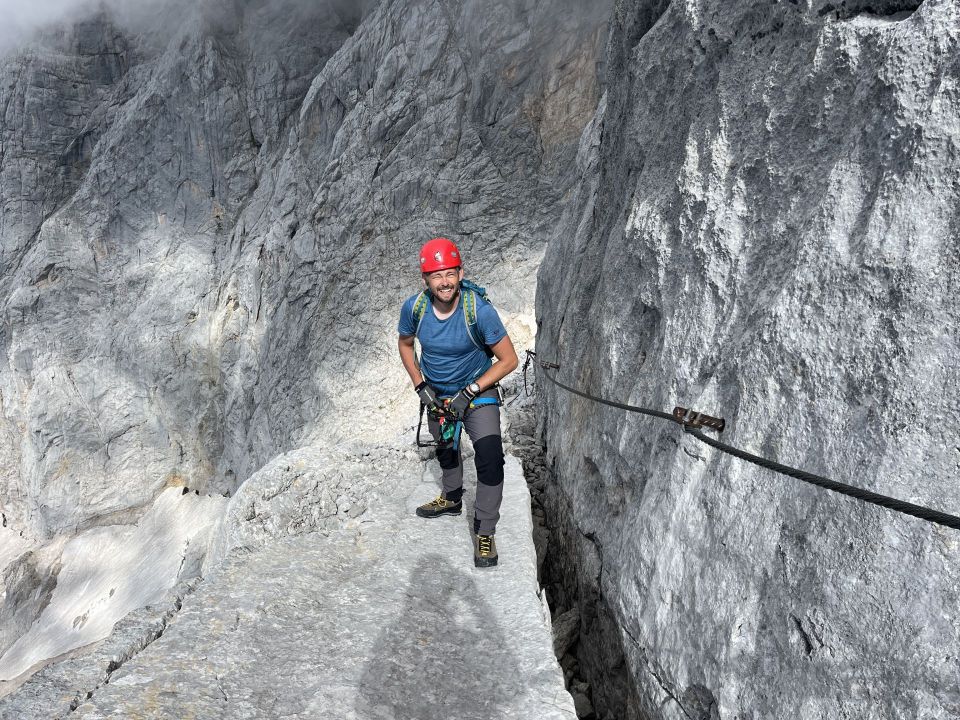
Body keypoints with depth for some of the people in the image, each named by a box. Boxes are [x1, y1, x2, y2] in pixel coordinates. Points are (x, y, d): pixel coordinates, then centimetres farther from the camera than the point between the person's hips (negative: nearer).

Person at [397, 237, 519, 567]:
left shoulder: (480, 310, -31)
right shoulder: (413, 308, -21)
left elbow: (509, 360, -22)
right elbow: (405, 344, 1)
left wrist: (470, 392, -25)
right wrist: (420, 385, -9)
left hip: (478, 391, -4)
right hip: (436, 392, 4)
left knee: (490, 456, -20)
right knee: (445, 448, 25)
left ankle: (485, 531, -4)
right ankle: (452, 498, 52)